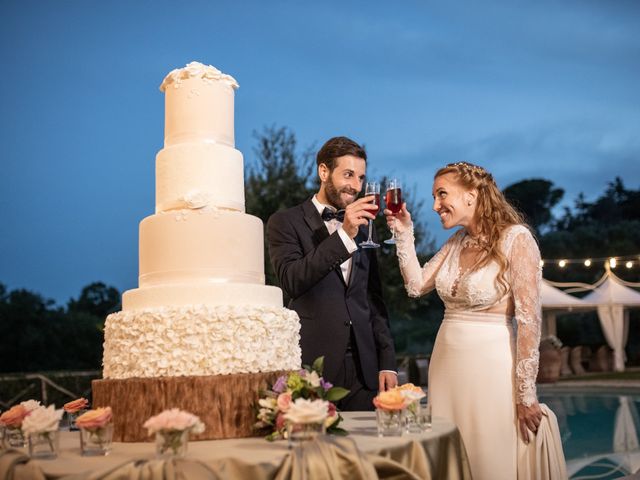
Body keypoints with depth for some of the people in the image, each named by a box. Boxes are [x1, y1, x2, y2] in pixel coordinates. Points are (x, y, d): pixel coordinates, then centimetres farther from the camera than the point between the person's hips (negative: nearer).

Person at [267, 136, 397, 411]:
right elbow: (291, 281, -17)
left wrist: (387, 362, 10)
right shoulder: (285, 222, -1)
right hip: (312, 367, -4)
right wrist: (344, 235, -23)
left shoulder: (363, 224, 15)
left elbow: (373, 297, 16)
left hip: (363, 369, 4)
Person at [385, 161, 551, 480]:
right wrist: (404, 235, 1)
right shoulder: (456, 242, 10)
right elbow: (415, 286, 8)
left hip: (490, 366, -6)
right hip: (446, 361, 7)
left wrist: (526, 394, -15)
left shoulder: (516, 238, -11)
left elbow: (529, 318, -14)